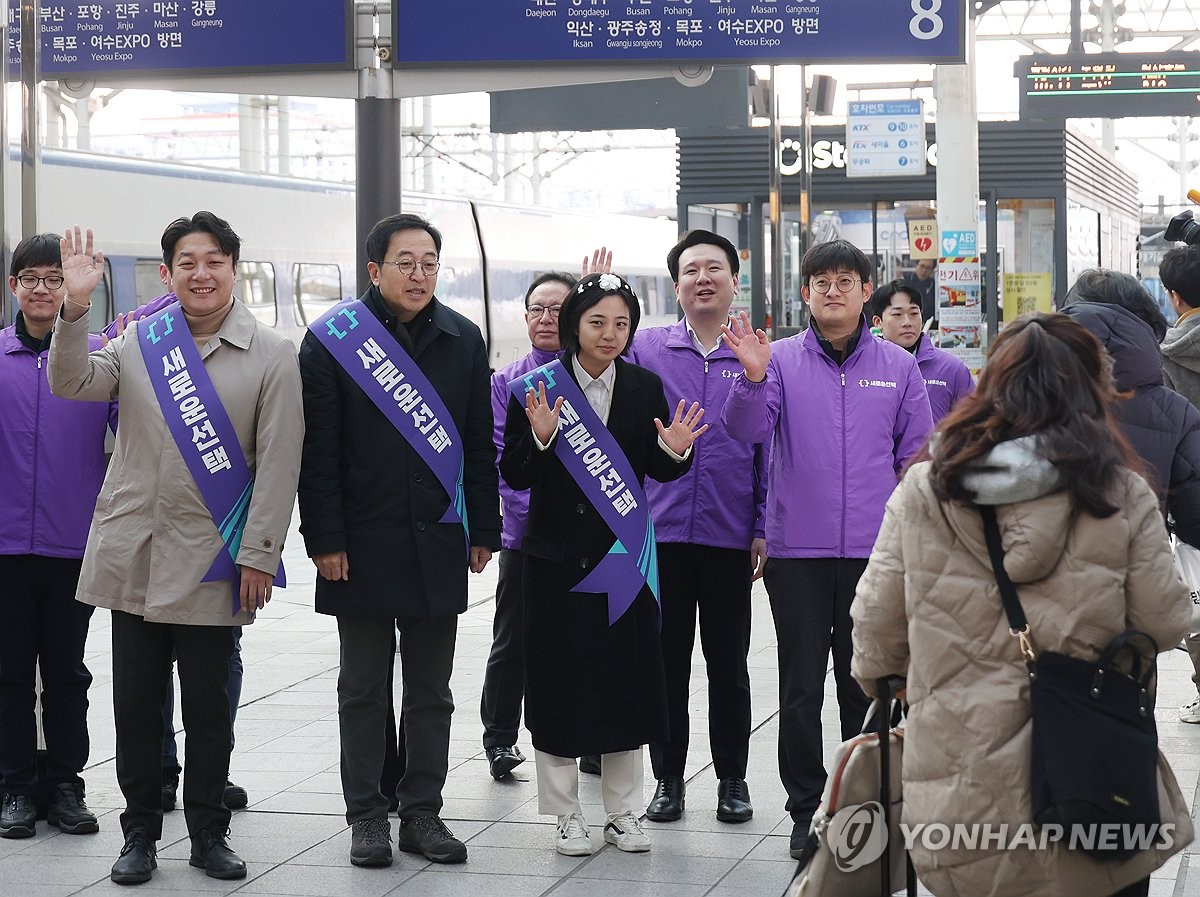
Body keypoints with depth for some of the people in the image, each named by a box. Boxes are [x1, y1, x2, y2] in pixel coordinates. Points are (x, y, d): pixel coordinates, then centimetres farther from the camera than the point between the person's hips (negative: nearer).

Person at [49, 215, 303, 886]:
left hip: (211, 564, -2)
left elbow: (279, 465, -5)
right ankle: (140, 831, 20)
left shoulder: (272, 355, -2)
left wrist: (259, 555, -9)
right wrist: (76, 307, -17)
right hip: (133, 554, 2)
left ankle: (209, 832, 20)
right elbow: (72, 383, -4)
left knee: (210, 706, 6)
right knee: (137, 701, 8)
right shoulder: (140, 341, 8)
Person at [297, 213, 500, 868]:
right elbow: (317, 451, -7)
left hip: (438, 545, 3)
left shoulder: (462, 341, 7)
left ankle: (422, 814, 17)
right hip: (363, 545, -3)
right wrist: (324, 540, -11)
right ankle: (367, 817, 14)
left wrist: (483, 531, 7)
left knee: (431, 693, 9)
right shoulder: (333, 340, -5)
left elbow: (480, 445, 11)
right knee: (364, 690, 6)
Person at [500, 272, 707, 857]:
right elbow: (514, 475, -4)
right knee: (560, 682, 1)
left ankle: (622, 813, 19)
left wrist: (673, 450, -15)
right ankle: (566, 816, 13)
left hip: (624, 556, 3)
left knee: (625, 680, 6)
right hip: (558, 559, -2)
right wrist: (540, 439, -23)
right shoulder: (537, 389, -5)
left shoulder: (644, 387, 4)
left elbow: (657, 470, 7)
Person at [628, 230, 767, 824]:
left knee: (729, 664, 8)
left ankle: (732, 778, 19)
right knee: (667, 660, 7)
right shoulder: (646, 351, 4)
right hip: (661, 534, 0)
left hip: (730, 536, 0)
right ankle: (667, 778, 17)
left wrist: (764, 528, -2)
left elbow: (769, 449, 4)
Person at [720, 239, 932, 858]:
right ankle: (806, 809, 13)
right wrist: (752, 377, -27)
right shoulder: (781, 360, 3)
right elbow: (746, 430, -10)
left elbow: (917, 459, 10)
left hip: (875, 552, 1)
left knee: (867, 686, 7)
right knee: (801, 689, 3)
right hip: (797, 551, -1)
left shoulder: (898, 367, 7)